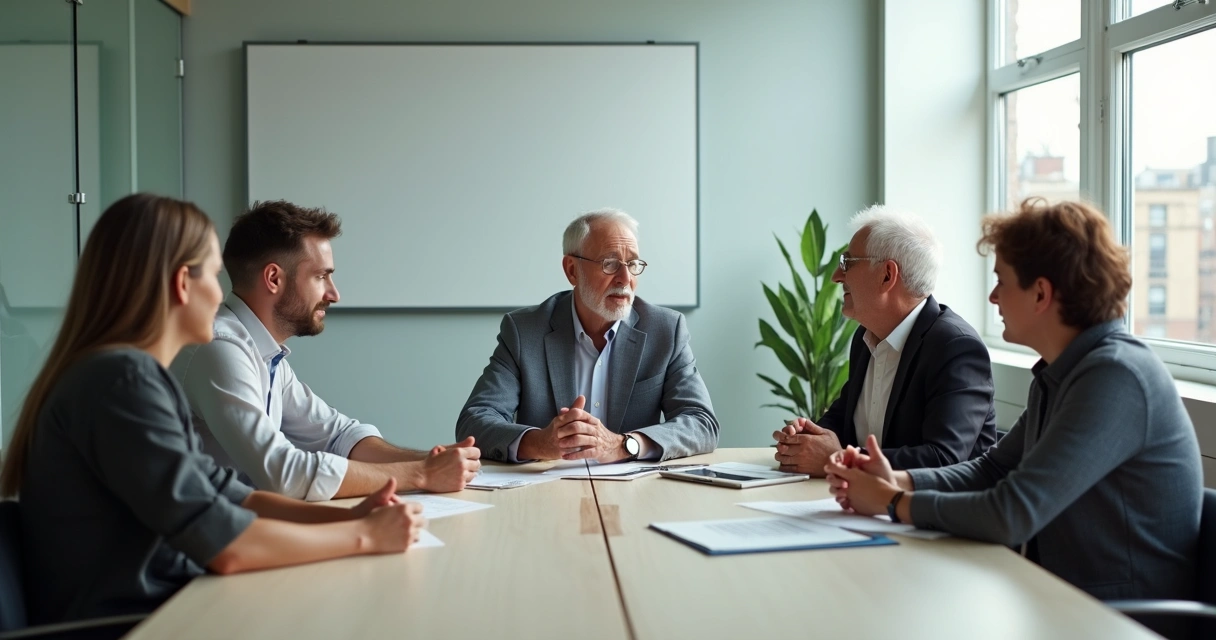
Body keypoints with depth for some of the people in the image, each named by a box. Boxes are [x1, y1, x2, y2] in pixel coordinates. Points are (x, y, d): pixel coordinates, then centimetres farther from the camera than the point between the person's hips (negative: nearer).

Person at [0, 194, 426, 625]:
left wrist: (347, 517, -2)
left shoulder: (135, 372, 10)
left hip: (155, 611, 8)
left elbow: (222, 493, 11)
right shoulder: (121, 378, -20)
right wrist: (365, 535, -13)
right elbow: (226, 546, -23)